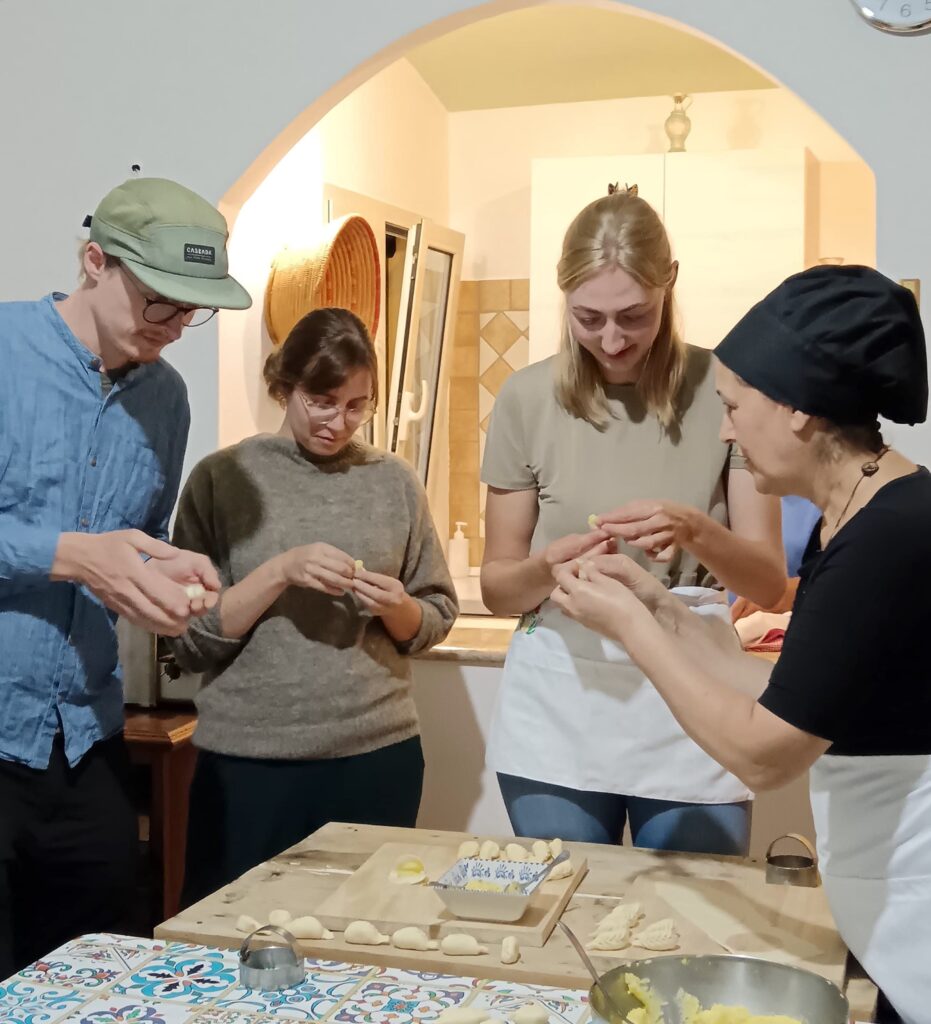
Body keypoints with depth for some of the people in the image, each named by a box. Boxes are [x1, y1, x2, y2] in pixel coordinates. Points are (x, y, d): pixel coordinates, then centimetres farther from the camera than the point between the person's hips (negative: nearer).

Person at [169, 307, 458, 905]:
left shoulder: (395, 481, 5)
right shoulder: (223, 479, -1)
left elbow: (439, 618, 11)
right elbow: (190, 640, -4)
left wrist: (396, 609, -9)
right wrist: (280, 571, -16)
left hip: (380, 755, 2)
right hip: (248, 761, -1)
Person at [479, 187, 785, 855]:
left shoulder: (725, 390, -3)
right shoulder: (528, 399, -2)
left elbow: (770, 582, -4)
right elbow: (498, 588, 3)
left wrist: (694, 530, -23)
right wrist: (547, 568, -18)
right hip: (558, 719, 1)